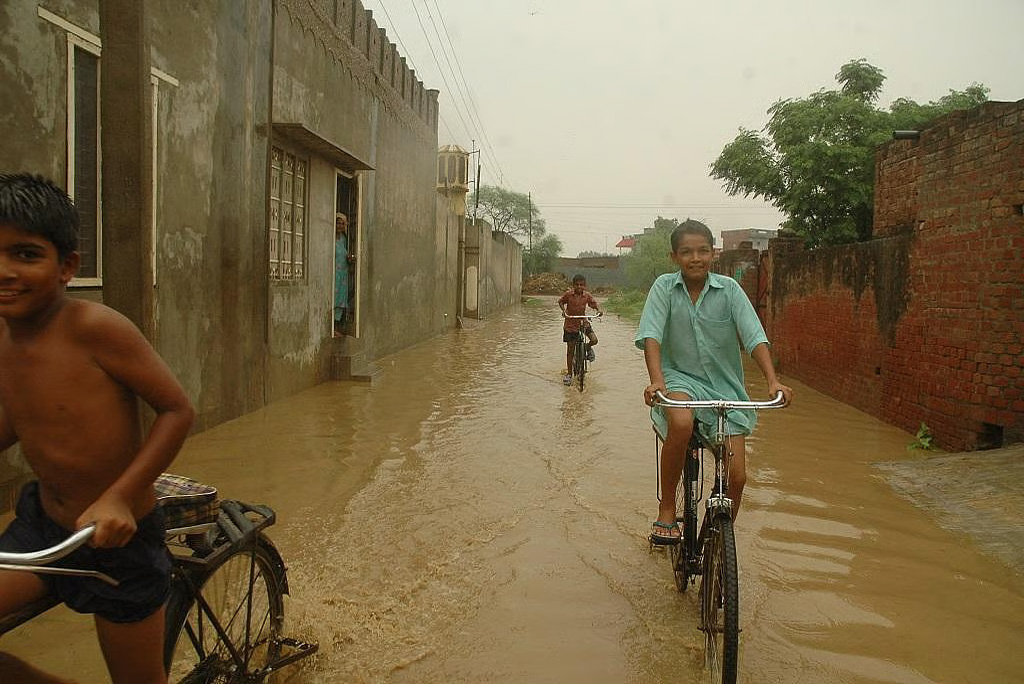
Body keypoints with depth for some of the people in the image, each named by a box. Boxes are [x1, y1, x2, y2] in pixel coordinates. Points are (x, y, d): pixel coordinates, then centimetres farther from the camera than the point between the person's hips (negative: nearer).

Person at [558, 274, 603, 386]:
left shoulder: (587, 296, -6)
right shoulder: (568, 294, -10)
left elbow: (594, 303, 1)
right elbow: (560, 301, 3)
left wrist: (599, 310, -19)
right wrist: (563, 310, -15)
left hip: (583, 322, 2)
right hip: (570, 323, -1)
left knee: (594, 340, -20)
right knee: (570, 349, 2)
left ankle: (588, 348, 18)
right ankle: (569, 373, 14)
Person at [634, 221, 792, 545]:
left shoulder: (729, 289, -3)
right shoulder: (664, 286, -5)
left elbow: (754, 336, -11)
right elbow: (651, 336, -16)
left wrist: (773, 380, -25)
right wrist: (657, 380, -33)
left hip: (723, 386, 2)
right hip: (679, 377, -2)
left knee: (736, 476, -4)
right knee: (681, 423, -37)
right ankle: (666, 512, -17)